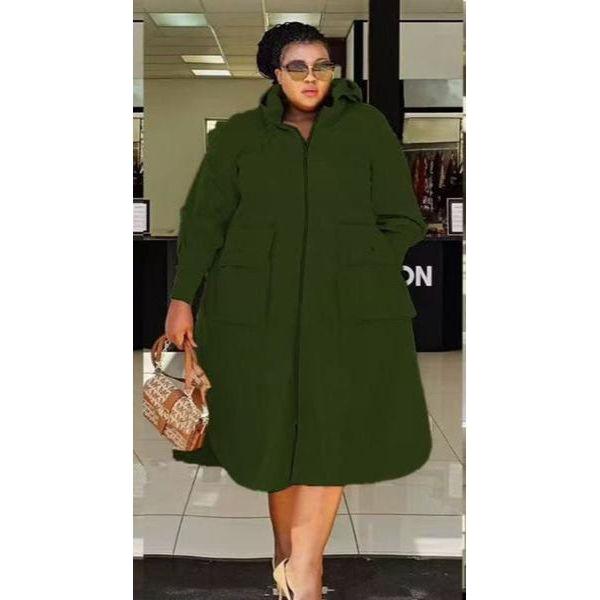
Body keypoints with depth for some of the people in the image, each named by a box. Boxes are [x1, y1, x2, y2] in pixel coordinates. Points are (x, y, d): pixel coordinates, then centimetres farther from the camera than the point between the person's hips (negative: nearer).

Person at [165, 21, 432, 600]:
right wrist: (182, 298, -1)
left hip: (346, 306, 0)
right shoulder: (238, 135, 8)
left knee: (333, 426, -8)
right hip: (262, 308, 0)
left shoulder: (368, 128, 8)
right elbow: (203, 221, 5)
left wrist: (359, 272, -2)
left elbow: (402, 220, 8)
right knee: (275, 428, 3)